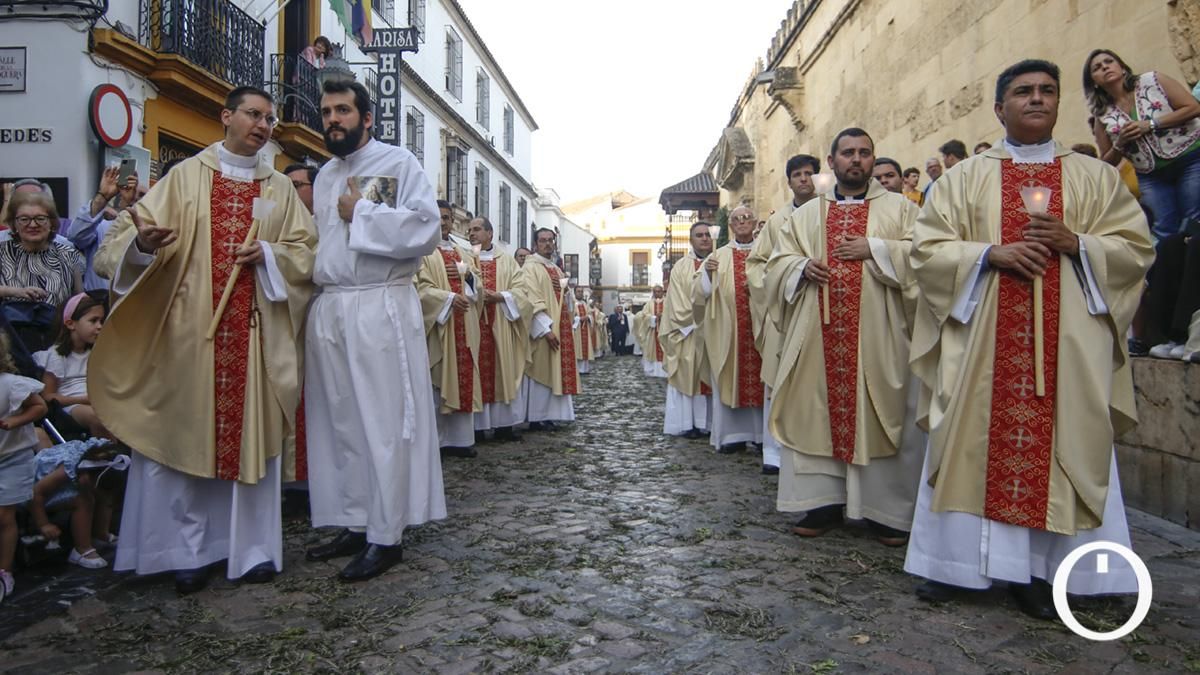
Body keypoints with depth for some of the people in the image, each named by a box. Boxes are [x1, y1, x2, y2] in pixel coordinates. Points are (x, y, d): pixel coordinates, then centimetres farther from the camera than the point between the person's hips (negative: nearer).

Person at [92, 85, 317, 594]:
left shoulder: (280, 188, 13)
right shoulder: (185, 176, 7)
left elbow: (304, 249, 10)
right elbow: (128, 231, 0)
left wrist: (268, 255, -9)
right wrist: (142, 242, -22)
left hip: (255, 332, 2)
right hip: (190, 329, -1)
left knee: (253, 437, 3)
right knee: (187, 434, 2)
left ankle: (253, 547, 13)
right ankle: (188, 549, 14)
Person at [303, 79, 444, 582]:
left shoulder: (398, 162, -1)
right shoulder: (325, 176, 20)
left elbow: (425, 228, -14)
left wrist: (360, 214, -10)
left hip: (380, 307, -7)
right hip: (329, 308, 7)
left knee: (383, 423, -4)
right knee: (341, 422, 9)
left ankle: (386, 537, 3)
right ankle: (355, 525, 19)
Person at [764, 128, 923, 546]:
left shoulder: (900, 208, 9)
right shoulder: (805, 215, 17)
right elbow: (778, 262, 13)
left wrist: (874, 250, -12)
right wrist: (802, 268, -7)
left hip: (877, 336, -2)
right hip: (818, 335, 3)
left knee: (880, 416, -1)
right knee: (816, 413, 3)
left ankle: (887, 509, 9)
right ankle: (823, 502, 13)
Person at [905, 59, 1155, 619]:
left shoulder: (1096, 177, 12)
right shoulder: (965, 178, 9)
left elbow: (1137, 247, 8)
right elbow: (927, 249, 1)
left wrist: (1076, 243, -10)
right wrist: (990, 252, -13)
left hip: (1067, 344, 1)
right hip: (981, 341, -1)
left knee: (1056, 446, 2)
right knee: (973, 443, 2)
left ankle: (1036, 569, 13)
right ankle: (953, 561, 13)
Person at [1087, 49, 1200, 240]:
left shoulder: (1152, 80, 0)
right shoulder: (1103, 117, 4)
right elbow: (1108, 163, 9)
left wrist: (1150, 125, -13)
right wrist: (1120, 143, -10)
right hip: (1151, 177, 2)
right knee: (1164, 233, -6)